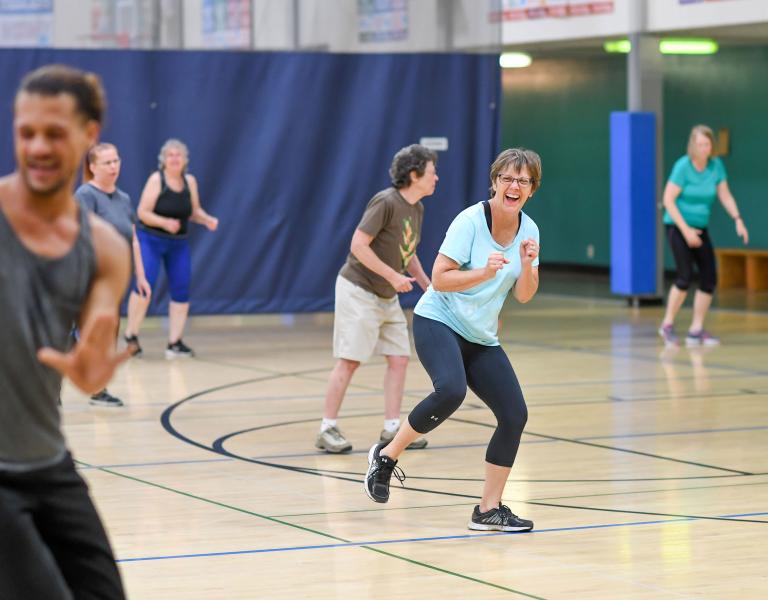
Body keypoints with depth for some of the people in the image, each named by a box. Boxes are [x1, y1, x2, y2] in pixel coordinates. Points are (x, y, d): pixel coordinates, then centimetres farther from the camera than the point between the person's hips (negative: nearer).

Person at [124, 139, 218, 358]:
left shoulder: (190, 181, 3)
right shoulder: (156, 179, -11)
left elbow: (194, 212, 13)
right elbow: (143, 212, -14)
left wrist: (208, 220, -7)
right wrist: (165, 223, -28)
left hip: (179, 244, 5)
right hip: (151, 240, -5)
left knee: (181, 291, 0)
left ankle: (175, 343, 6)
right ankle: (131, 336, -2)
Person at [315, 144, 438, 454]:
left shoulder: (417, 209, 8)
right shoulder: (386, 202, -19)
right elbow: (358, 245, -22)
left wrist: (427, 285, 12)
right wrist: (393, 276, -23)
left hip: (387, 298, 9)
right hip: (358, 291, -9)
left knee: (399, 358, 4)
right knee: (349, 361, -8)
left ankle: (392, 429, 10)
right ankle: (327, 429, -2)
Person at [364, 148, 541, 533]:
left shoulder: (528, 229, 4)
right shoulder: (470, 221, -14)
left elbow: (523, 295, 3)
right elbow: (439, 279, -16)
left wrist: (527, 265, -15)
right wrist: (484, 272, -28)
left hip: (482, 338, 7)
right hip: (438, 321, -6)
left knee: (514, 414, -6)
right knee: (451, 390, -34)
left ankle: (489, 510, 6)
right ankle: (386, 455, -13)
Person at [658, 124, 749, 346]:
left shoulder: (716, 165, -2)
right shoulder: (683, 166, -16)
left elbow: (725, 195, 4)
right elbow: (668, 199, -16)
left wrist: (738, 219, -11)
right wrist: (686, 230, -19)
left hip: (700, 228, 5)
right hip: (678, 226, -5)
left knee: (709, 278, -2)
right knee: (685, 276, -16)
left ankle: (696, 330, 8)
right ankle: (668, 324, 1)